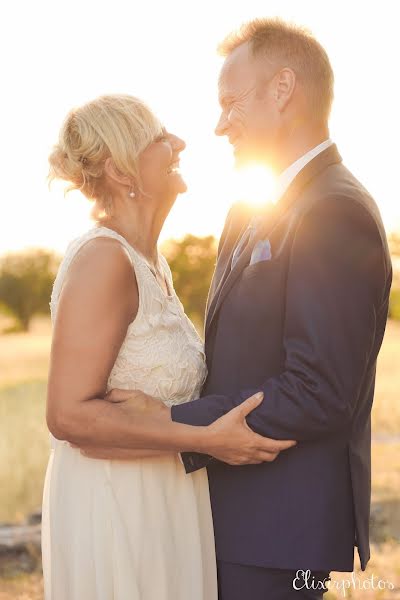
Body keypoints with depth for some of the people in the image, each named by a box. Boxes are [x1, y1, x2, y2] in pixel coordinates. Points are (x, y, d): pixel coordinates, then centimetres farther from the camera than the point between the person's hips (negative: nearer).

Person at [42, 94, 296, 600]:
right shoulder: (103, 260, -19)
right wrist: (205, 437, -24)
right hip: (112, 505, -9)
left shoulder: (150, 262, 9)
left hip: (157, 504, 9)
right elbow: (69, 414, -24)